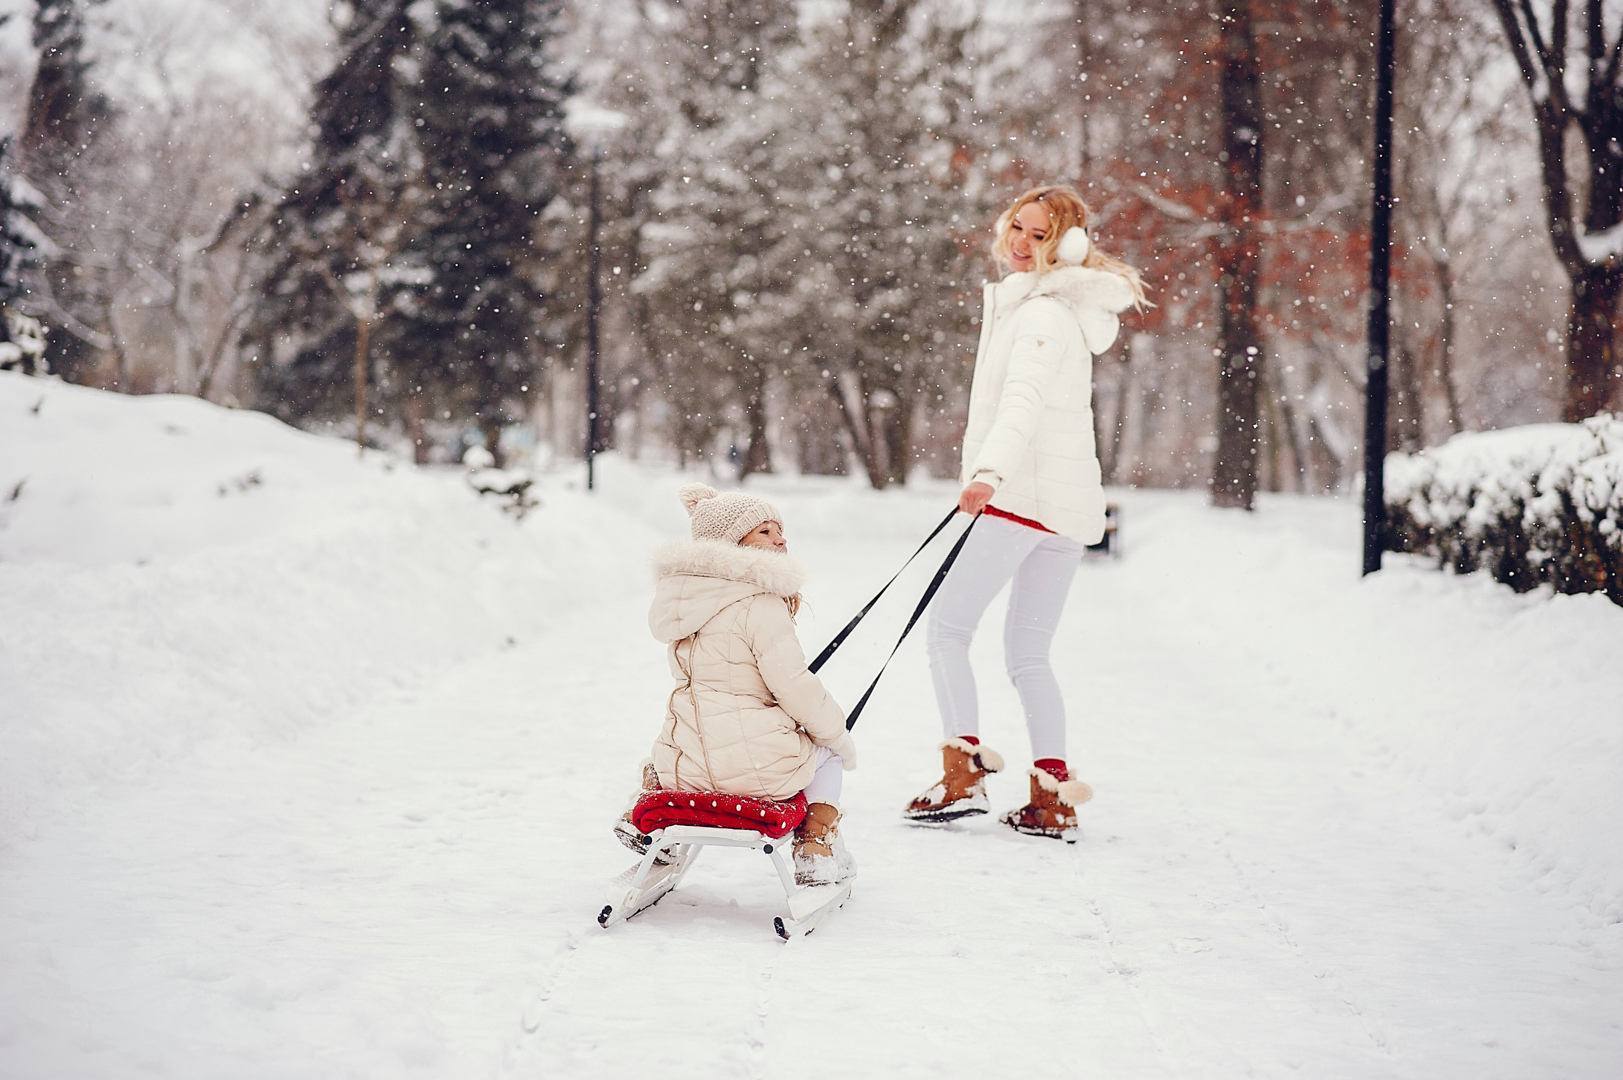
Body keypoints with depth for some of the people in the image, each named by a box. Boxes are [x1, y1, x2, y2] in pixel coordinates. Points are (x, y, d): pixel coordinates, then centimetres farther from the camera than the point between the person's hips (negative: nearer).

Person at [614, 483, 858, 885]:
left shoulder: (690, 601, 11)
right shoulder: (760, 605, -14)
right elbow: (792, 683, -16)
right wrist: (836, 731, 0)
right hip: (757, 769, -7)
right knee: (827, 749, 26)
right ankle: (817, 851, 15)